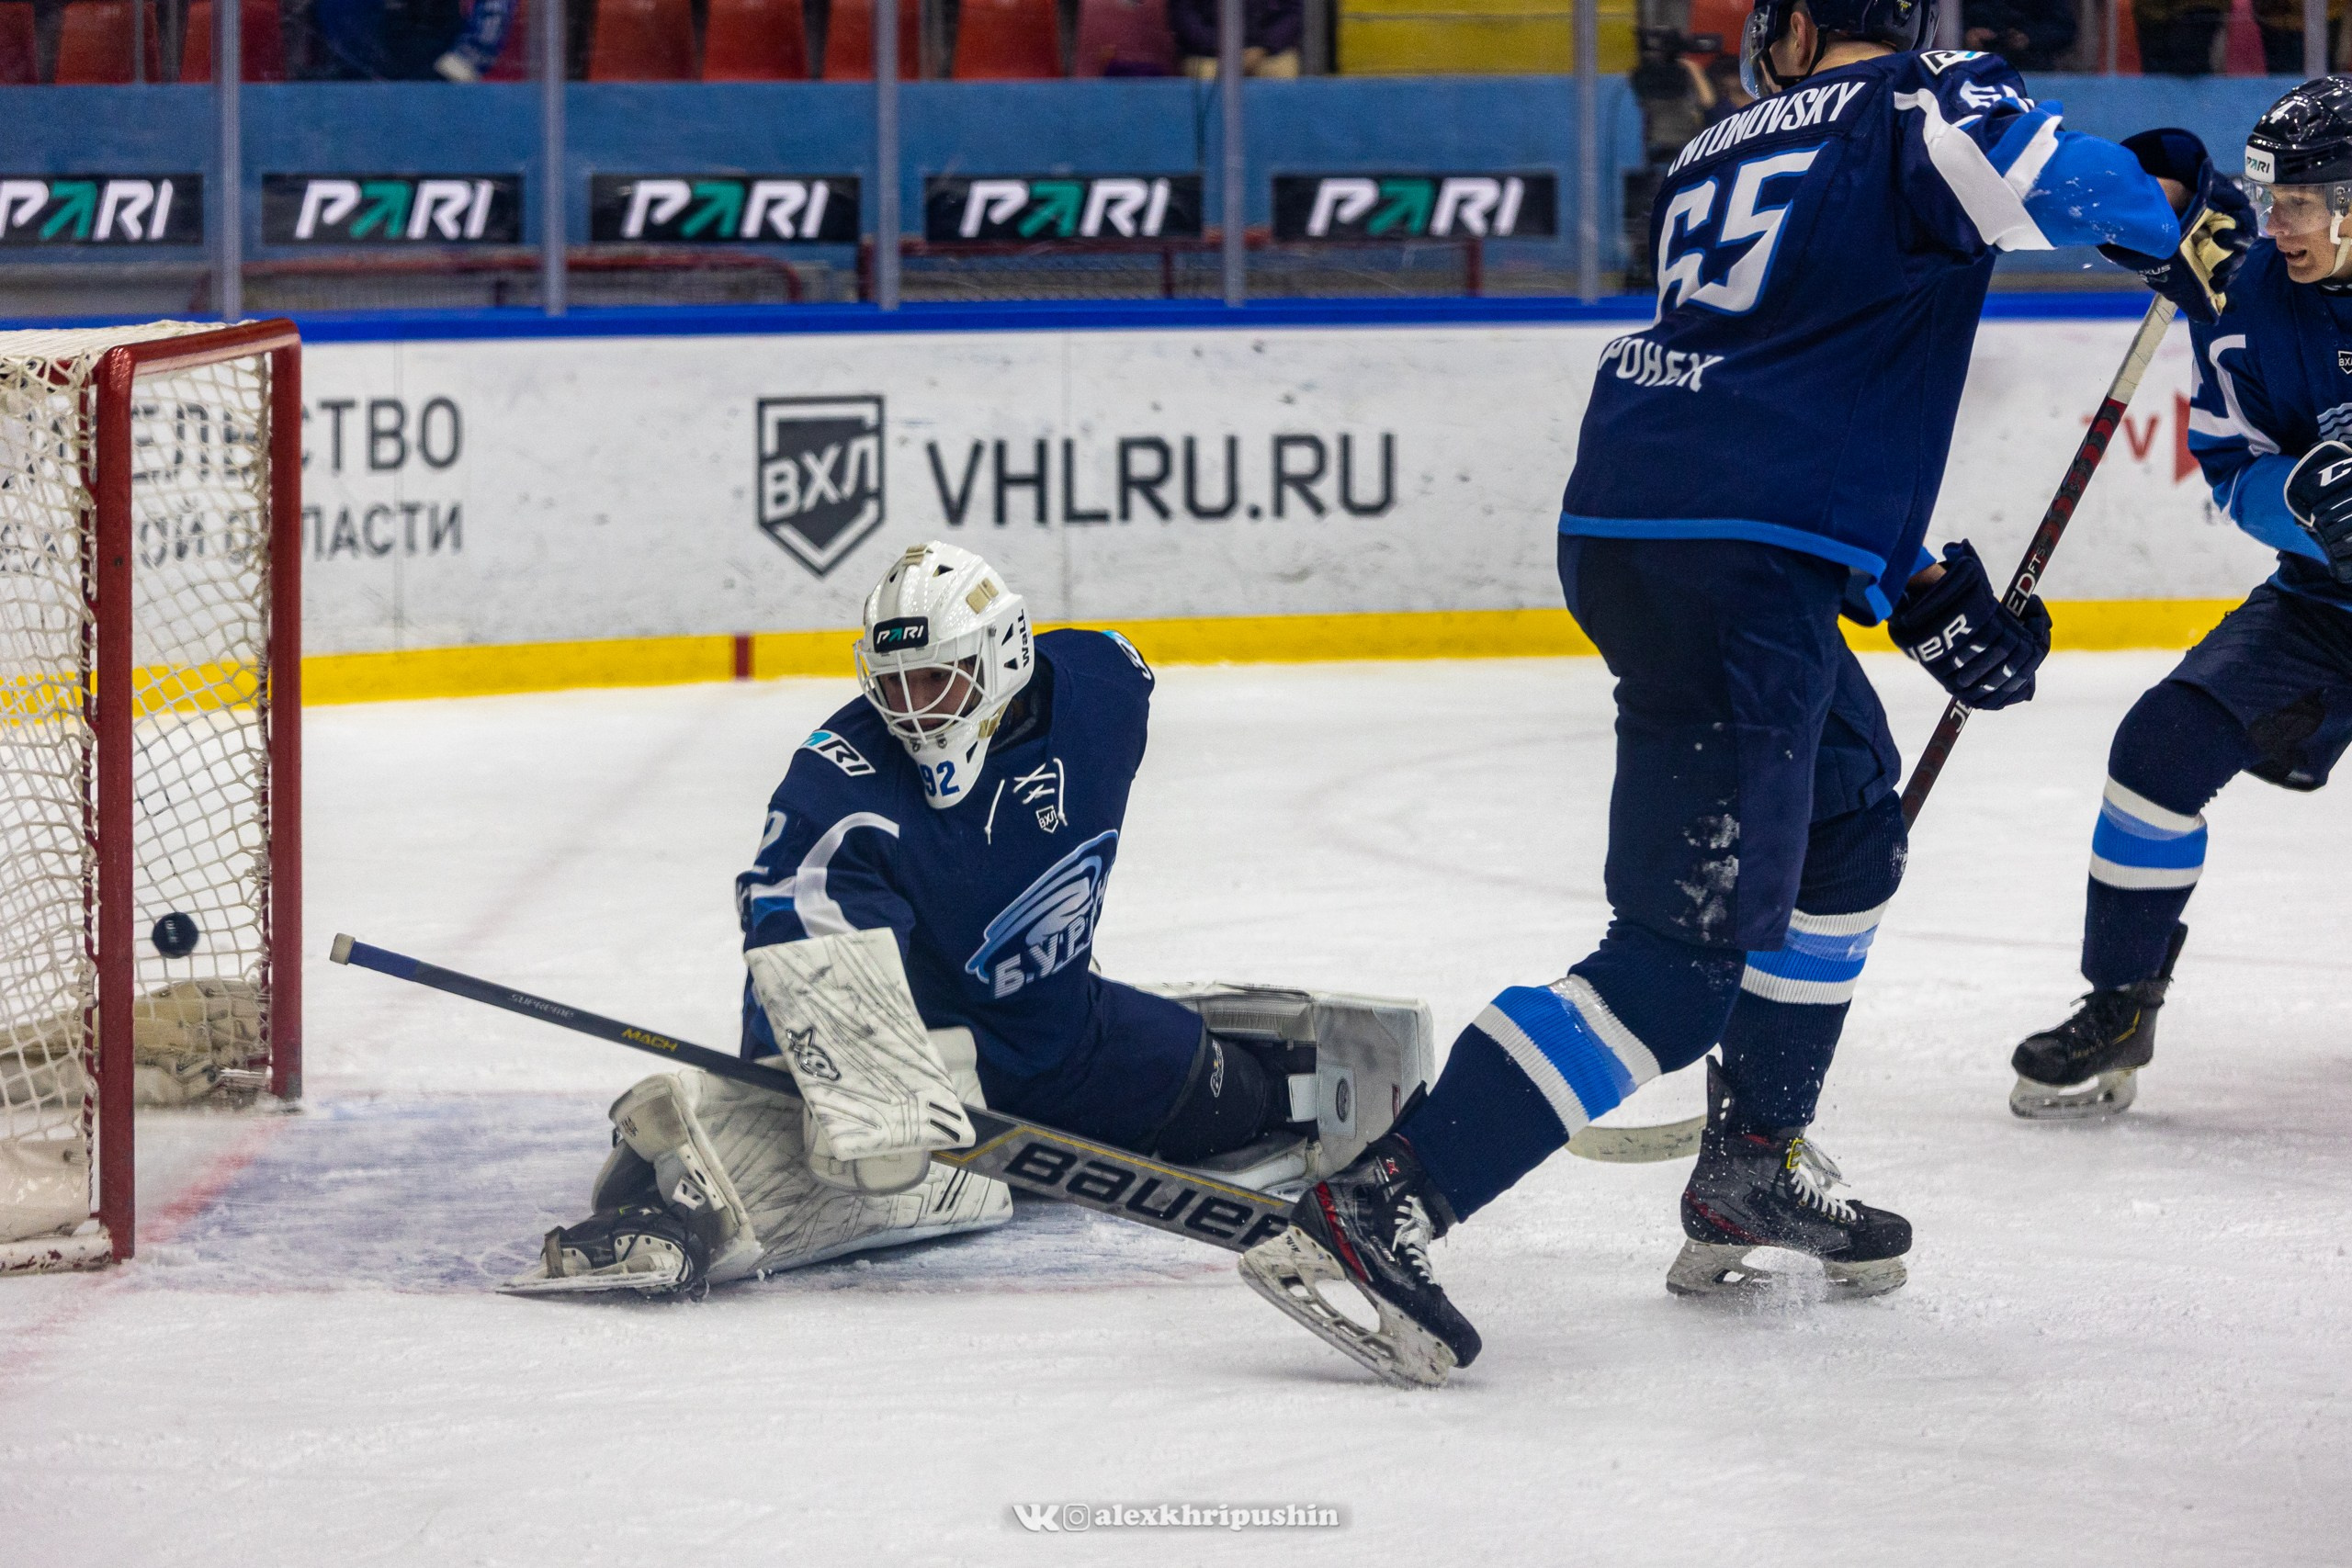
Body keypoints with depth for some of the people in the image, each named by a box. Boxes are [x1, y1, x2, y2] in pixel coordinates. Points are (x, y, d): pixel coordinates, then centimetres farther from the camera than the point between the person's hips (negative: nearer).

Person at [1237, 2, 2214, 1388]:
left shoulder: (1720, 158, 25)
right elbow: (2030, 173, -20)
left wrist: (1918, 594, 23)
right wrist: (2154, 210, 3)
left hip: (1625, 533, 8)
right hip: (1738, 579, -8)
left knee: (1849, 826, 29)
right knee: (1686, 957, -9)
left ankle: (1753, 1172, 33)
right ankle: (1379, 1207, -17)